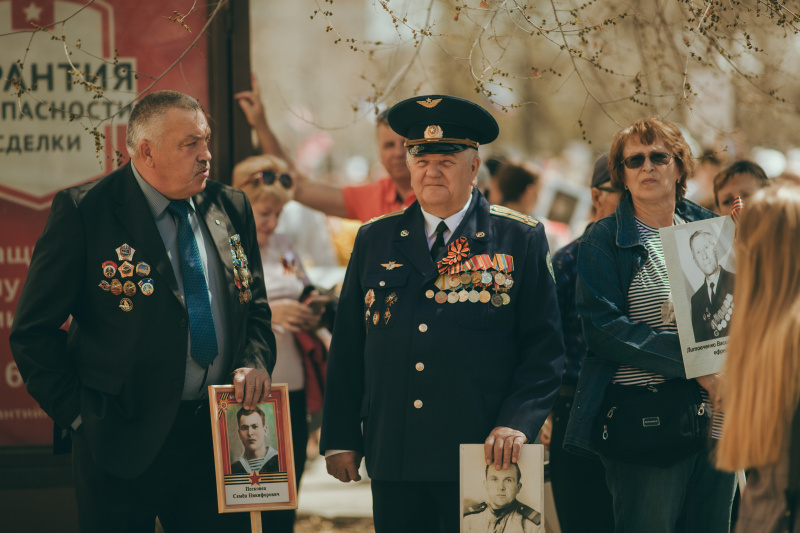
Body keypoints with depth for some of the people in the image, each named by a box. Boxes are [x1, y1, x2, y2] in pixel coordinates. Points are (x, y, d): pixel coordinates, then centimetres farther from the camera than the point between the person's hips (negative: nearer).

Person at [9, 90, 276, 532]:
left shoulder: (231, 209, 8)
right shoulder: (83, 211, -8)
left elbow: (255, 307, 18)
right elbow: (34, 332, -6)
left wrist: (255, 363, -3)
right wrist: (78, 414, -10)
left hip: (216, 434, 4)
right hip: (124, 442, -4)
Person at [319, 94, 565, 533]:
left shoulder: (520, 240, 3)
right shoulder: (375, 240, 11)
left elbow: (544, 348, 0)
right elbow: (347, 346, 12)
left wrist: (517, 423, -13)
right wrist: (340, 439, 7)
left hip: (482, 462, -2)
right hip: (393, 461, 3)